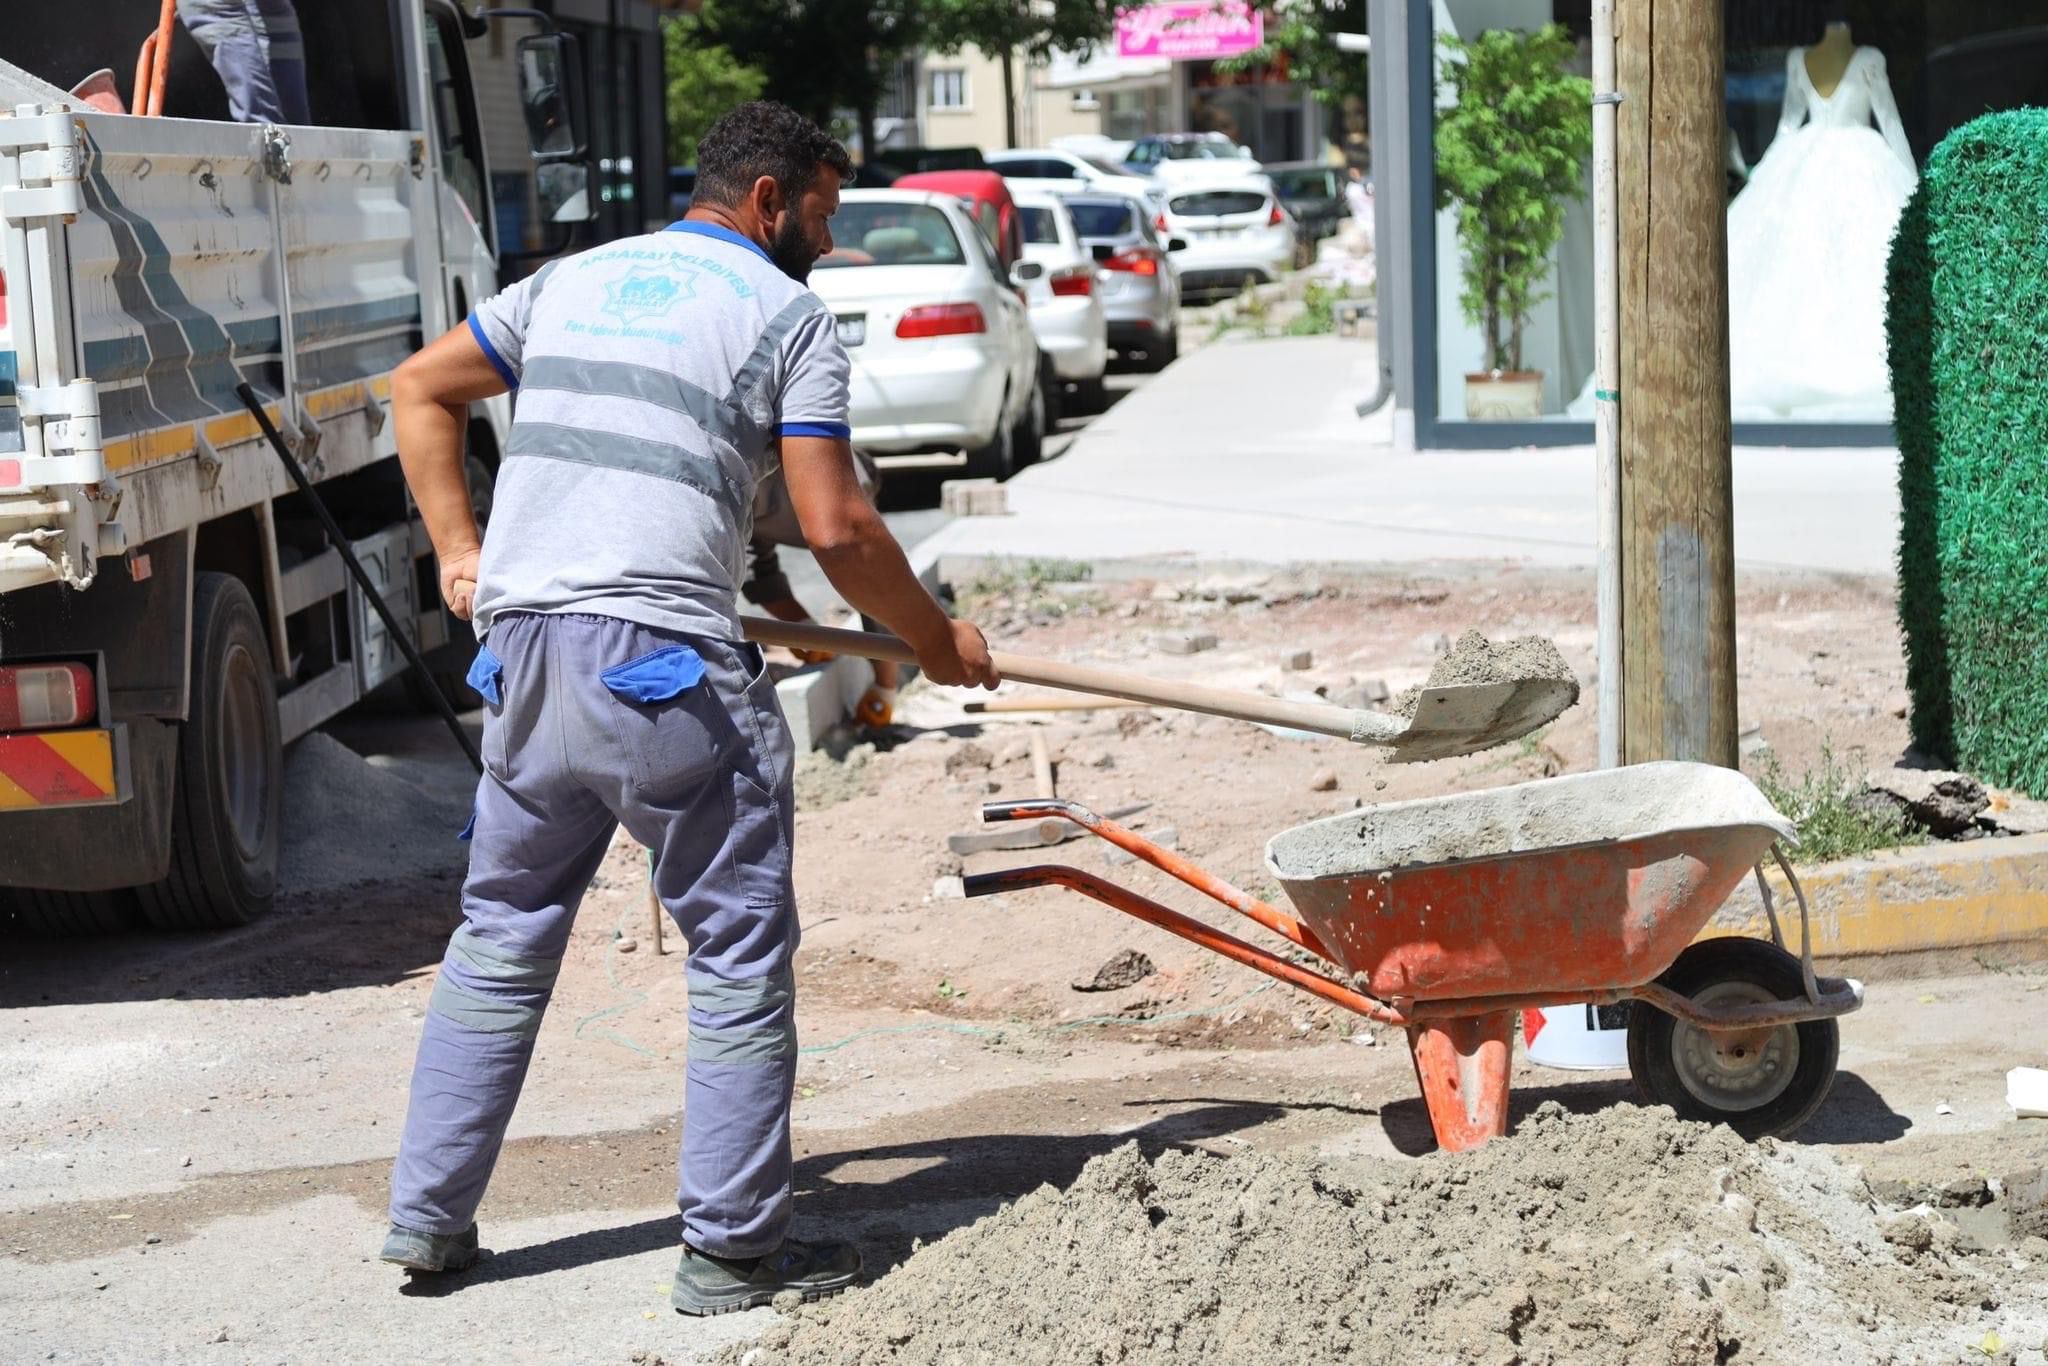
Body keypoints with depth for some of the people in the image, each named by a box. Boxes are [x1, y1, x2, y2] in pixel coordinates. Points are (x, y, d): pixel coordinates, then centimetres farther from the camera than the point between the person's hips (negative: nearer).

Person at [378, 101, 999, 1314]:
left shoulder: (573, 280, 20)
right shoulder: (788, 315, 2)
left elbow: (421, 392, 25)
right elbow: (836, 529, -5)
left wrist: (461, 552, 23)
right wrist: (935, 638, 9)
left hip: (522, 653, 6)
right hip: (667, 667, -6)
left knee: (501, 936, 19)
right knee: (740, 953, 5)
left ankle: (429, 1217, 22)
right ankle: (734, 1248, 7)